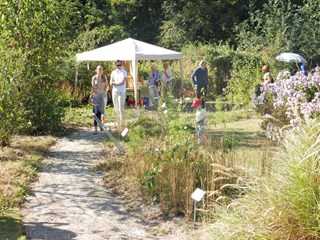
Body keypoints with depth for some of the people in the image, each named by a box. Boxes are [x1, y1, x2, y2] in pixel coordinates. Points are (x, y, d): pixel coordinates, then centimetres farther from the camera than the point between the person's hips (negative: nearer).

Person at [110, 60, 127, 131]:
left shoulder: (124, 72, -5)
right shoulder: (113, 72, 9)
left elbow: (122, 82, -15)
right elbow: (111, 83, 1)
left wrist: (114, 82, -6)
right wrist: (118, 82, -14)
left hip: (121, 92, -5)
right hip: (114, 91, 5)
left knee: (121, 108, -9)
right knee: (116, 108, 11)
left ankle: (122, 123, -7)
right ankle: (119, 120, 24)